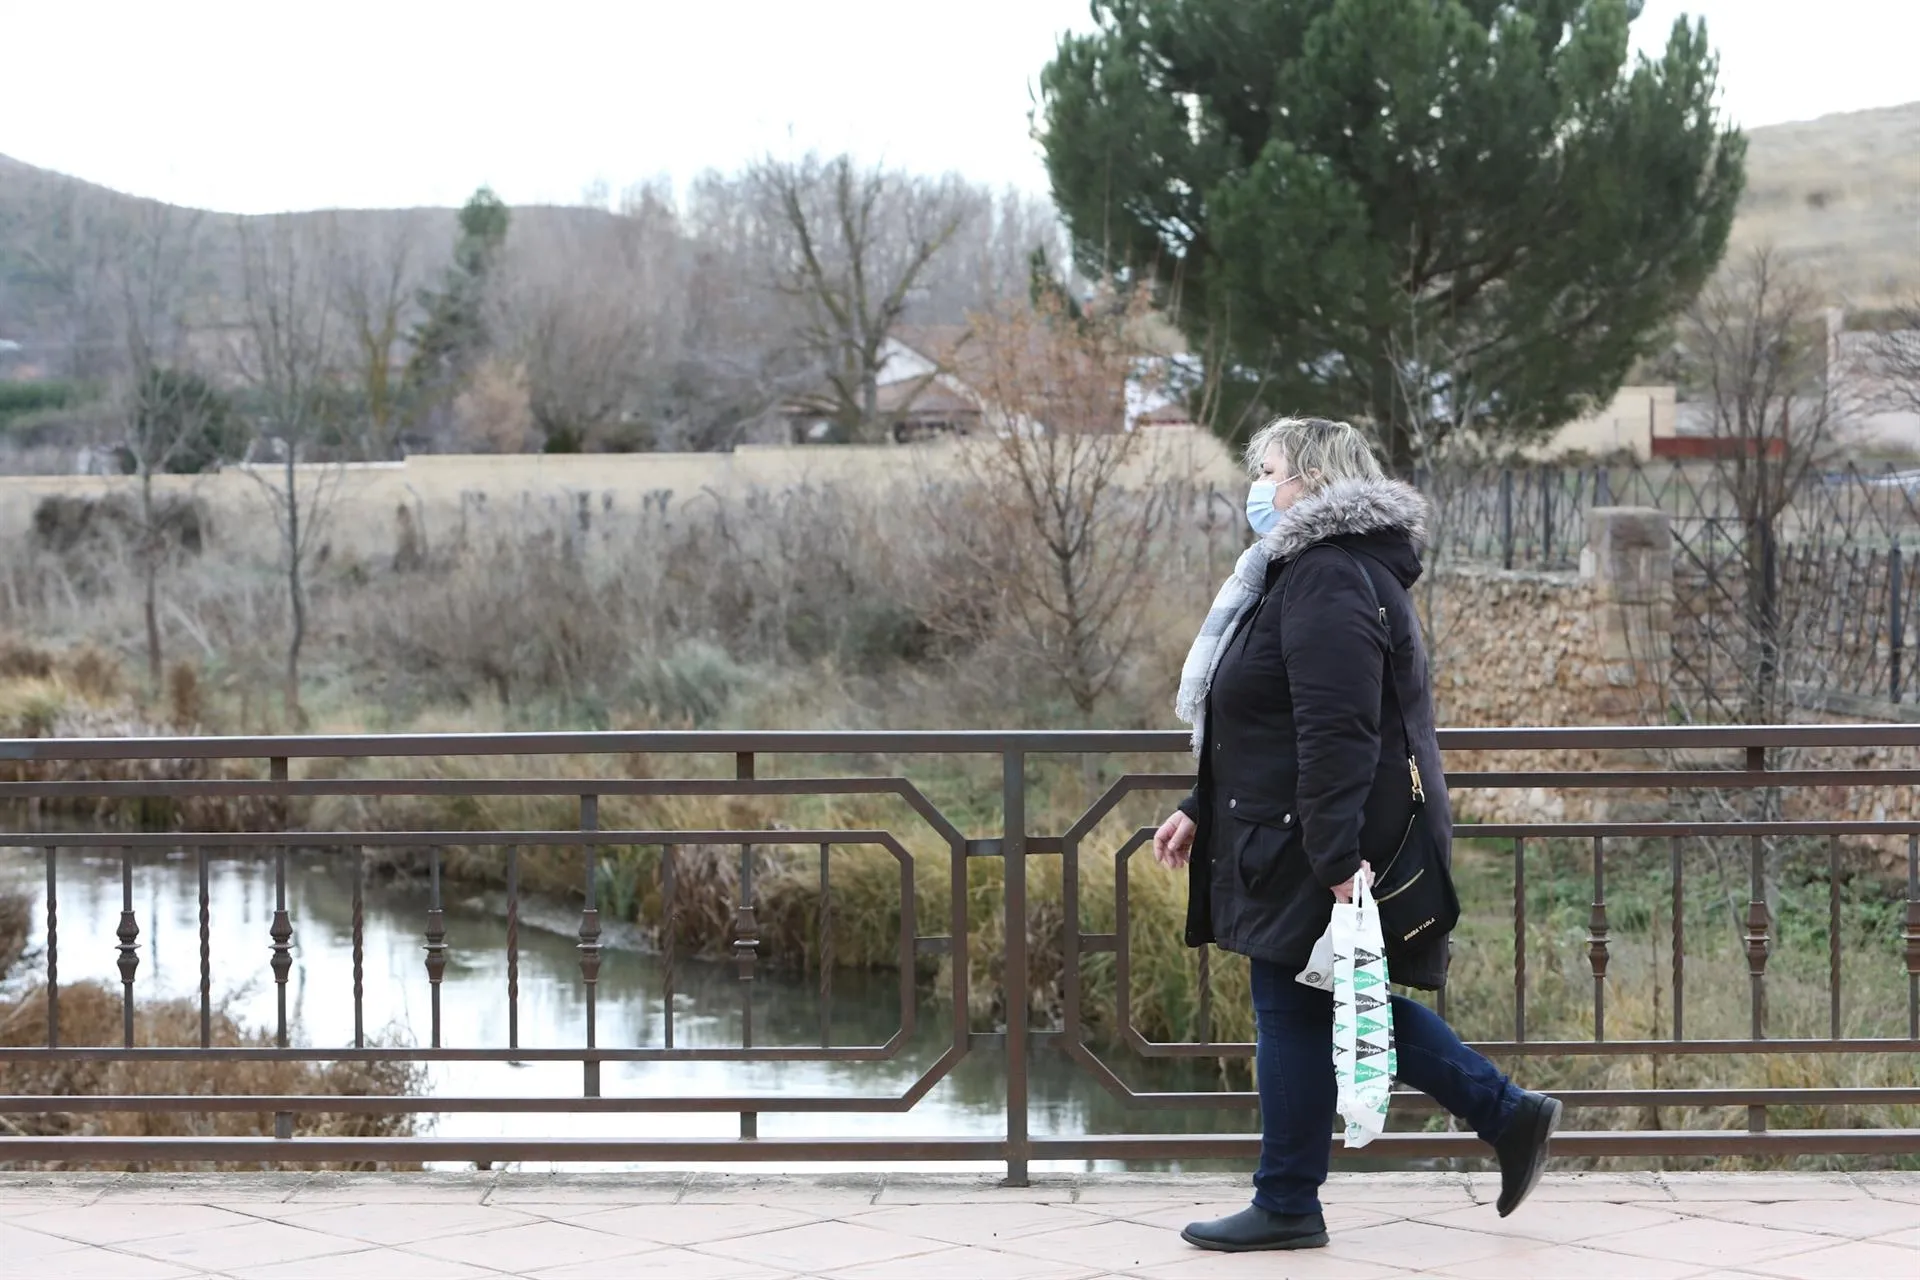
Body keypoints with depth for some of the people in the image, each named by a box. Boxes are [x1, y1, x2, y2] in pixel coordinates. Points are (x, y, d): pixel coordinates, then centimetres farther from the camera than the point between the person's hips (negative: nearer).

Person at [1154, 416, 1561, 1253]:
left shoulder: (1328, 580, -18)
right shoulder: (1299, 572, 17)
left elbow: (1337, 733, -26)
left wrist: (1336, 856, -30)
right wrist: (1204, 810, 20)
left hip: (1321, 845, -10)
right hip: (1295, 839, 10)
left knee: (1295, 1010, 0)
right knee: (1339, 1003, 15)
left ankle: (1287, 1206, 11)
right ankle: (1509, 1116, 19)